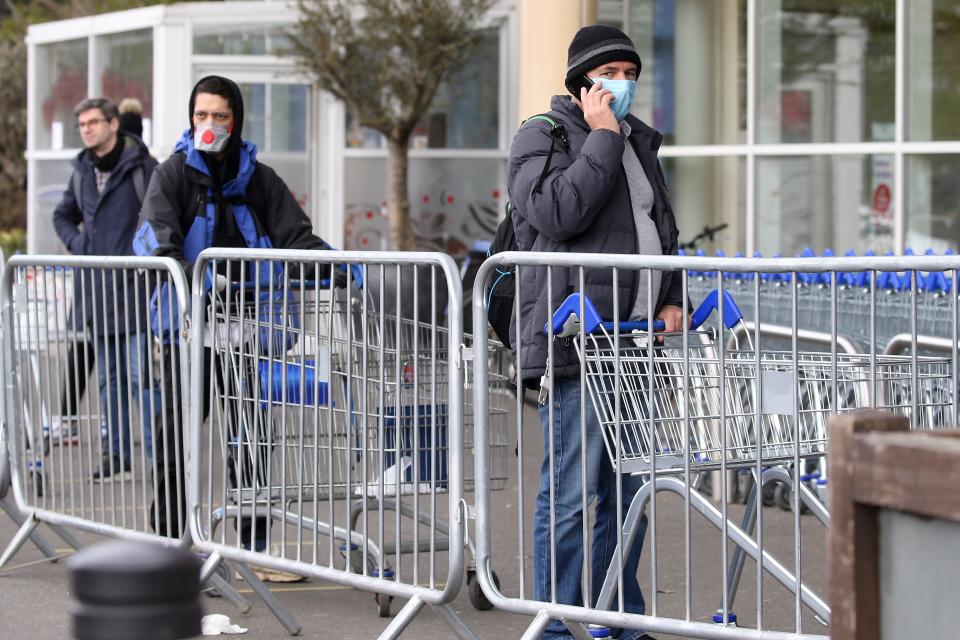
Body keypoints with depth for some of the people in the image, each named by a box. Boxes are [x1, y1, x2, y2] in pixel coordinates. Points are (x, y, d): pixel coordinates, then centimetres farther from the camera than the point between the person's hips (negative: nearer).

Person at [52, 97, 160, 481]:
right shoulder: (82, 171, 13)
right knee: (109, 377, 12)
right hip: (96, 290, 7)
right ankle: (117, 453, 18)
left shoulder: (142, 166, -6)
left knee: (141, 375, -9)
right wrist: (76, 243, 10)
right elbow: (62, 216, 28)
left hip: (135, 287, -7)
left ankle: (157, 451, -5)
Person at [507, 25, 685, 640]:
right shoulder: (542, 138, -3)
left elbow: (663, 230, 31)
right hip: (574, 342, -8)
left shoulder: (640, 143, 21)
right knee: (572, 492, -7)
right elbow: (558, 213, -21)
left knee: (629, 490, 13)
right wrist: (602, 137, -14)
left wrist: (673, 299, 15)